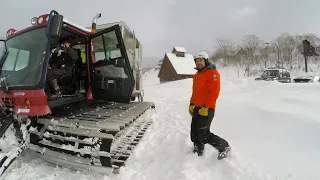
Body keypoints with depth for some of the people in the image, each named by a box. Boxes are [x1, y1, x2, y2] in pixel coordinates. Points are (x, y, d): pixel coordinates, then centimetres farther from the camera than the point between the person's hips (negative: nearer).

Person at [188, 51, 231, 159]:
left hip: (206, 109, -9)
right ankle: (198, 153, 32)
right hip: (197, 108, 9)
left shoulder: (212, 73, -11)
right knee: (194, 134, 13)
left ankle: (224, 147, 16)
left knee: (203, 135, -5)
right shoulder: (196, 75, 17)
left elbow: (214, 92, -19)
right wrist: (191, 104, 16)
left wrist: (206, 107, -21)